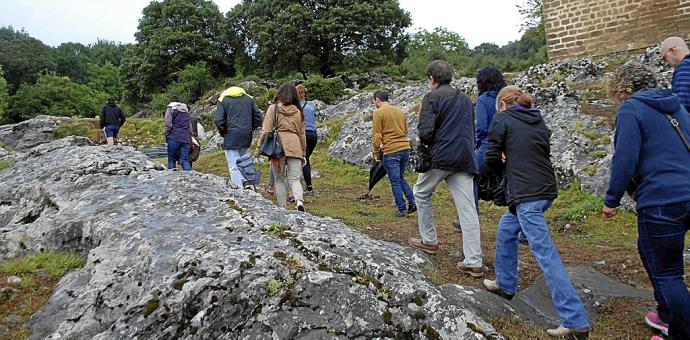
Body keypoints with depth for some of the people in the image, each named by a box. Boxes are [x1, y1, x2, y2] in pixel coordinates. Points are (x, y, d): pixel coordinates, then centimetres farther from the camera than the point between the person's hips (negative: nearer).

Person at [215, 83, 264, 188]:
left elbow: (219, 120, -9)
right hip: (247, 137, 4)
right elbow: (259, 117, 6)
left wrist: (223, 133, 6)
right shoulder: (249, 99, 11)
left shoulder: (223, 99, 1)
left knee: (234, 167, -2)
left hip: (231, 137, -4)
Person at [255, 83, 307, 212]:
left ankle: (283, 207, 10)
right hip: (295, 148, 2)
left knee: (280, 180, 10)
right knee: (294, 179, 4)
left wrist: (259, 147, 3)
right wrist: (303, 153, 23)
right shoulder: (298, 111, 12)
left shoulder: (273, 108, 2)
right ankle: (299, 201, -20)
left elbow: (266, 130, -3)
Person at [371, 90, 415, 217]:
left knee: (395, 182, 4)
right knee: (401, 178, 21)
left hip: (391, 151, -6)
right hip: (405, 149, 6)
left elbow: (376, 135, -8)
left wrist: (376, 153, 1)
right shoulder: (400, 111, 16)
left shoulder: (378, 113, -4)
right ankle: (412, 202, 11)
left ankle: (402, 210, 7)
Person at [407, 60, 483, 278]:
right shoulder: (466, 99, 19)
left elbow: (426, 132, -13)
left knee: (421, 194, 19)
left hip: (440, 157, -6)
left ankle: (429, 241, 24)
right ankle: (474, 263, 1)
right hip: (465, 159, 6)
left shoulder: (432, 97, -4)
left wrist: (426, 142, 7)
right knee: (468, 210, 2)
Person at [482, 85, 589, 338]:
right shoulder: (538, 120, 17)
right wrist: (515, 162, 6)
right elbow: (542, 153, 18)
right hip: (546, 189, 8)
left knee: (545, 254, -9)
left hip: (526, 194, -8)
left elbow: (491, 159, -3)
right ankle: (506, 284, 34)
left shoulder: (502, 119, -2)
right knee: (506, 229, 25)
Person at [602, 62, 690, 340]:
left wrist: (611, 200, -6)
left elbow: (624, 160, -16)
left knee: (666, 273, 2)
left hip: (661, 201, -9)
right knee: (651, 252, 26)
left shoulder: (630, 110, -8)